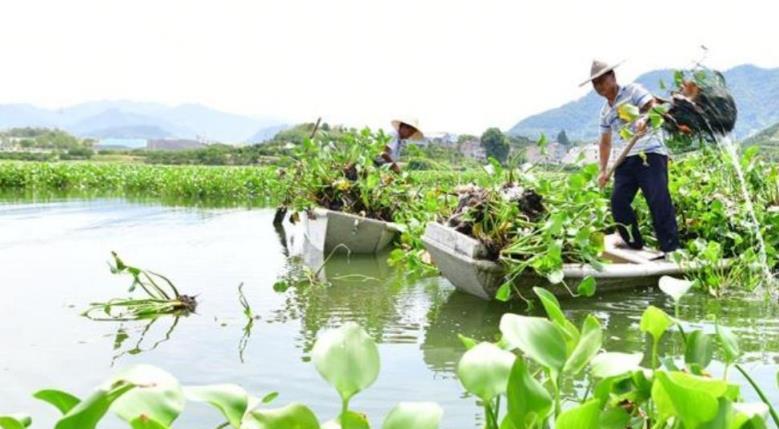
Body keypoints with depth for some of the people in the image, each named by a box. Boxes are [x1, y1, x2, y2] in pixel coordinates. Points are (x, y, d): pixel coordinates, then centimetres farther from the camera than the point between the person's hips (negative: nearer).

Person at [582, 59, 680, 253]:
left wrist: (644, 118, -37)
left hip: (650, 153, -7)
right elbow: (605, 141, 25)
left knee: (659, 201, -12)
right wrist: (603, 170, 17)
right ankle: (635, 246, 9)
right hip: (626, 160, 7)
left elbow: (653, 106, -15)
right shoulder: (605, 111, 20)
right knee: (618, 202, -3)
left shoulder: (633, 91, 2)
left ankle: (670, 249, -8)